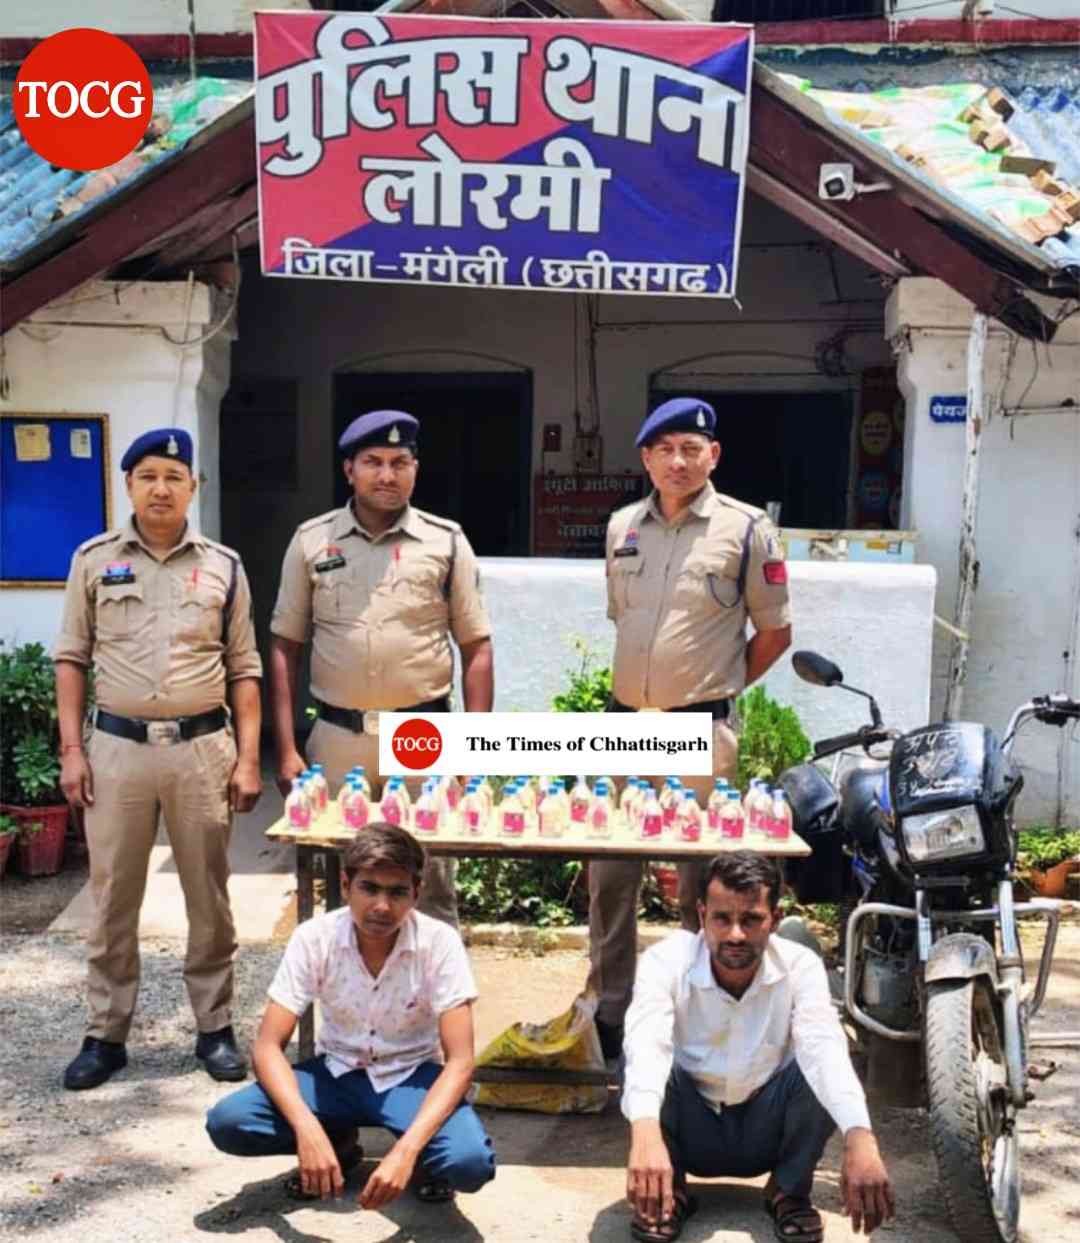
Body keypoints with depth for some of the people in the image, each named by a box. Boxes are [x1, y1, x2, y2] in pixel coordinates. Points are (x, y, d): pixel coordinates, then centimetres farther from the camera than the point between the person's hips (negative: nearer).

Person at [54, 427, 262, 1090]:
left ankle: (215, 1028, 22)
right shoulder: (94, 559, 3)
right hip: (118, 747, 0)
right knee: (113, 897, 8)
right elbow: (72, 659, 6)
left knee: (209, 896, 9)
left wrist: (248, 759, -1)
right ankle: (106, 1035, 21)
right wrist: (71, 750, -2)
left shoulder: (223, 565, 4)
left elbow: (244, 669, 5)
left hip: (203, 748, 0)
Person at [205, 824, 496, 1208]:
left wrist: (407, 1150, -38)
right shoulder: (314, 938, -18)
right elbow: (268, 1046, -18)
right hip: (337, 1073, 2)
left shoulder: (439, 942, -22)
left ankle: (420, 1158, 3)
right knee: (226, 1123, -23)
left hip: (411, 1077, -2)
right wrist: (308, 1130, -36)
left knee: (470, 1162, -33)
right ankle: (338, 1143, 4)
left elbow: (459, 1061, -23)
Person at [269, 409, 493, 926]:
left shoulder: (446, 541, 1)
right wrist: (286, 748, -1)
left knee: (431, 886, 7)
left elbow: (476, 649, 3)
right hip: (337, 737, 1)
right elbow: (285, 648, 5)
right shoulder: (311, 540, 3)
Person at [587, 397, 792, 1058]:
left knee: (702, 884, 5)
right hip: (625, 724, 5)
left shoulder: (746, 528, -5)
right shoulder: (622, 526, 9)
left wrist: (717, 689, 4)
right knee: (609, 875, 9)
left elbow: (775, 632, 1)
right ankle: (610, 1012, 23)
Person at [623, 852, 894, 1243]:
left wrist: (860, 1139, -54)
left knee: (820, 1070, -27)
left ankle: (789, 1190, -3)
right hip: (692, 1132, -1)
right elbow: (646, 1045, -40)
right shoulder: (666, 961, -23)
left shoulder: (800, 965, -18)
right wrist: (645, 1133, -60)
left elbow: (825, 1049, -35)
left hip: (765, 1133, 1)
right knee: (647, 1063, -30)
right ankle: (670, 1190, -6)